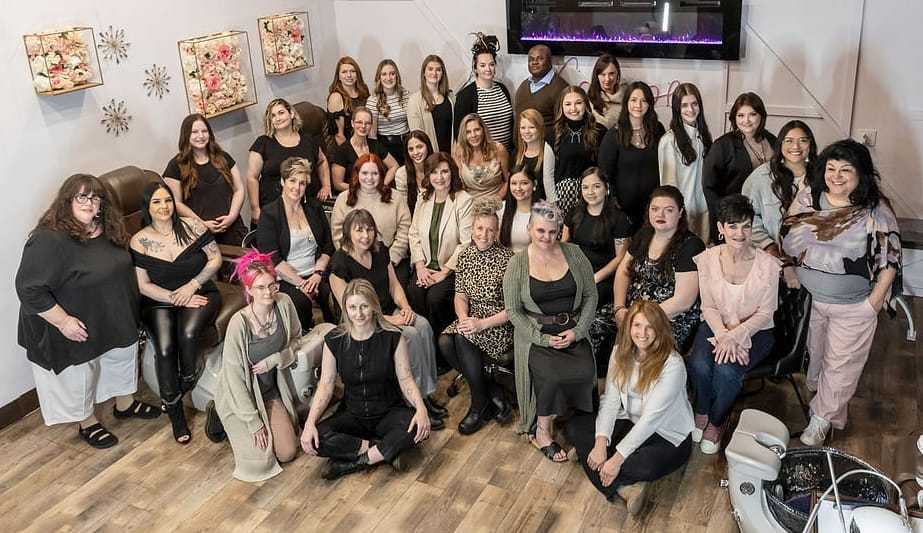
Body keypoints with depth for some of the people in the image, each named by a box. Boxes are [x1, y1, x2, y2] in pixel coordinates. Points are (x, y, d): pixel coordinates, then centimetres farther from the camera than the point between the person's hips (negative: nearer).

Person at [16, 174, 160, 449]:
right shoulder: (48, 240, -27)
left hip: (117, 321, 8)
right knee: (81, 374, 13)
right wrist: (63, 321, -25)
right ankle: (87, 422, 37)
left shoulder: (108, 230, -3)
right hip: (77, 327, -7)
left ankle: (125, 403, 49)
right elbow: (28, 289, -27)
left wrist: (128, 310, 10)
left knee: (124, 355, 24)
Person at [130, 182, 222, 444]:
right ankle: (175, 412, -10)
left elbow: (215, 259, 1)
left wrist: (192, 285, -11)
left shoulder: (192, 226, -1)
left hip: (200, 293, 0)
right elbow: (143, 285, -1)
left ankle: (187, 380, -2)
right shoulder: (139, 241, -1)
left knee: (188, 333, -33)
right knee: (164, 347, -25)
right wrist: (175, 298, -13)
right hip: (159, 301, 0)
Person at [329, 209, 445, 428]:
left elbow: (394, 284, 13)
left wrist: (405, 307, -8)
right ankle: (418, 401, -16)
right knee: (410, 335, -27)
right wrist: (388, 320, -20)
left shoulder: (380, 250, 6)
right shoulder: (340, 262, -14)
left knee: (423, 325, -22)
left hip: (391, 313, 6)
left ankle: (427, 392, -15)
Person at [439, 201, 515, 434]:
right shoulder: (465, 255, 6)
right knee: (445, 342, -24)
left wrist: (482, 323, -23)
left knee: (463, 338, -31)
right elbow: (460, 295, 7)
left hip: (501, 324, -5)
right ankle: (494, 394, -10)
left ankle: (479, 406, -11)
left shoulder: (506, 258, -12)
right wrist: (463, 317, -14)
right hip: (472, 318, 6)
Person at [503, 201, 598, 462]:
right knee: (551, 375, -28)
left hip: (573, 331, 2)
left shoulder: (573, 253, 3)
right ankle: (542, 432, -4)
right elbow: (513, 311, -2)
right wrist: (544, 338, -12)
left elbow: (590, 295, 6)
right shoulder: (517, 264, -2)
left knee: (585, 373, -25)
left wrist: (578, 331, -7)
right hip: (536, 333, -2)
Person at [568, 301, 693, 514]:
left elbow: (651, 418, -27)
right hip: (630, 423, 6)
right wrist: (601, 443, -23)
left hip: (668, 436, -6)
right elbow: (610, 400, -9)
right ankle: (624, 488, -20)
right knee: (576, 426, -11)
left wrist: (617, 458, -29)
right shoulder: (621, 352, -5)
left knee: (646, 465, -37)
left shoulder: (672, 364, -24)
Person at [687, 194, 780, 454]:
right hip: (716, 326, 2)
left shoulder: (767, 264, -12)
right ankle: (702, 412, 6)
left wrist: (736, 335, -23)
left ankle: (716, 422, 3)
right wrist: (723, 336, -21)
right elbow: (708, 307, -4)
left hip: (755, 331, -2)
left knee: (726, 370, -29)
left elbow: (765, 313, -9)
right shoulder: (707, 259, -6)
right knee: (699, 365, -28)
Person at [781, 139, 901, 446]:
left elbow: (890, 259, -11)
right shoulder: (808, 197, -6)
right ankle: (814, 388, 49)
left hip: (853, 307, -3)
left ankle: (822, 418, 24)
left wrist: (875, 299, -13)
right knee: (815, 352, 23)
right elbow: (788, 238, 5)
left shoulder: (875, 211, -16)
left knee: (840, 364, 8)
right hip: (809, 297, 3)